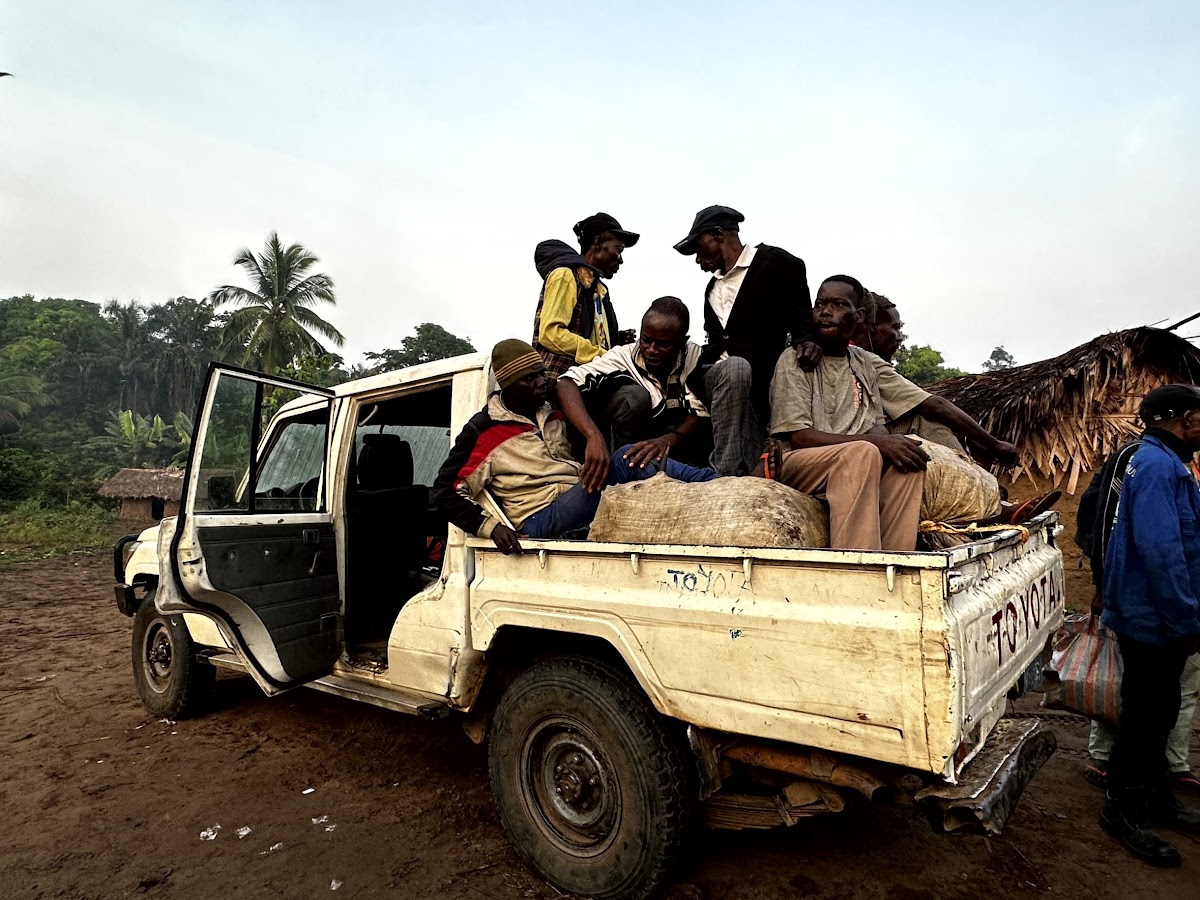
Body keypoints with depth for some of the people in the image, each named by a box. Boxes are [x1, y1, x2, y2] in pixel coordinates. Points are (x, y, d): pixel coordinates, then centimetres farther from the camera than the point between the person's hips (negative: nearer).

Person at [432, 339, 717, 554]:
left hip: (582, 501, 6)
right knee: (627, 459, -28)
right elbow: (447, 492, -4)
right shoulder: (483, 430, -2)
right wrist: (491, 526, -17)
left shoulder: (555, 413, 16)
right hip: (541, 520, -6)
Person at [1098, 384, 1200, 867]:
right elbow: (1160, 550, -27)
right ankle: (1122, 810, 16)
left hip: (1159, 620, 10)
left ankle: (1156, 796, 35)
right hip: (1154, 621, -10)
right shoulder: (1156, 465, -19)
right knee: (1144, 717, 2)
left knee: (1157, 714, 20)